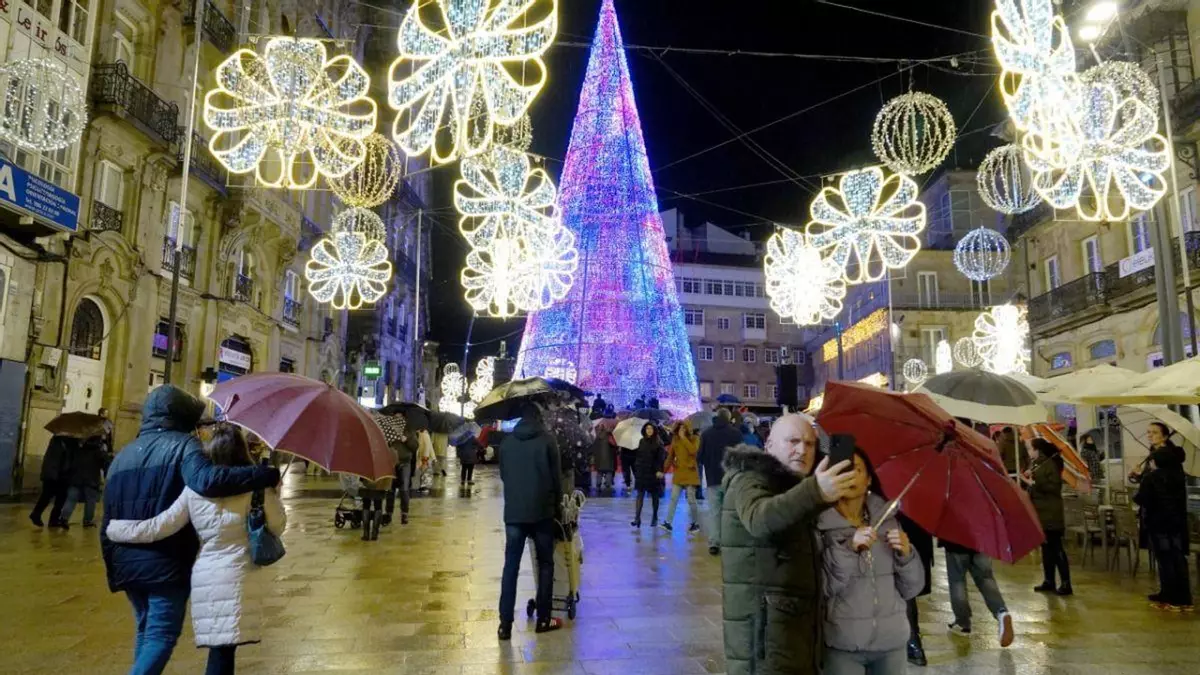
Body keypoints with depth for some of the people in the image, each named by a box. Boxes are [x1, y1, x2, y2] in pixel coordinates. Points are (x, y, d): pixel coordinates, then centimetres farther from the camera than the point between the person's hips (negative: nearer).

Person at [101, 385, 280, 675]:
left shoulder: (122, 455, 16)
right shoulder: (182, 445, -9)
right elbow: (208, 480, -31)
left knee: (146, 630, 21)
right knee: (162, 634, -1)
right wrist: (267, 475, -30)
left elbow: (108, 522, 17)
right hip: (166, 562, -7)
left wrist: (113, 568, 23)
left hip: (127, 562, 8)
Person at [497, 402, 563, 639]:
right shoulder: (546, 440, -4)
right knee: (545, 564, 11)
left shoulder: (506, 443, 5)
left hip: (513, 512, 2)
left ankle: (505, 625, 3)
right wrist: (557, 504, 11)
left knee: (510, 566, 5)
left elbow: (503, 475, 13)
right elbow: (556, 476, -2)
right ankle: (543, 619, 15)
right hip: (541, 511, -2)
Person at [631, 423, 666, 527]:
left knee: (654, 495, 7)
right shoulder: (642, 441, 9)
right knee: (640, 494, -5)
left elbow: (661, 457, -10)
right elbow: (639, 456, 14)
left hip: (654, 472, -3)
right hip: (642, 472, 3)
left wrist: (660, 470, -19)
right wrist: (636, 467, 9)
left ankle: (654, 518, 19)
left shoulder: (658, 442, -4)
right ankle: (637, 517, -10)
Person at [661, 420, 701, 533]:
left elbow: (693, 450, -22)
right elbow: (670, 455, 12)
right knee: (673, 499, -2)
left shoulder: (695, 438, -2)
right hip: (678, 473, 3)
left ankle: (696, 523, 17)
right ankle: (668, 523, -5)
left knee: (691, 500, 3)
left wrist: (683, 438, -18)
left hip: (690, 473, -3)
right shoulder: (675, 439, 8)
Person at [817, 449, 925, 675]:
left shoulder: (888, 521, 3)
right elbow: (821, 589, -15)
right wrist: (847, 549, -24)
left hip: (892, 642, 3)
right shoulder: (821, 525, -8)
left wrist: (906, 554, -11)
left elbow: (911, 589, 6)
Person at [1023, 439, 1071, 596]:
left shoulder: (1050, 464, -14)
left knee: (1056, 548, -5)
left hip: (1050, 514, -9)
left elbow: (1054, 487, -22)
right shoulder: (1035, 464, 11)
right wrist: (1028, 479, 2)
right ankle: (1049, 581, 20)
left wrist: (1034, 483, -22)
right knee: (1046, 548, 13)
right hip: (1040, 513, 9)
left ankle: (1066, 584, 0)